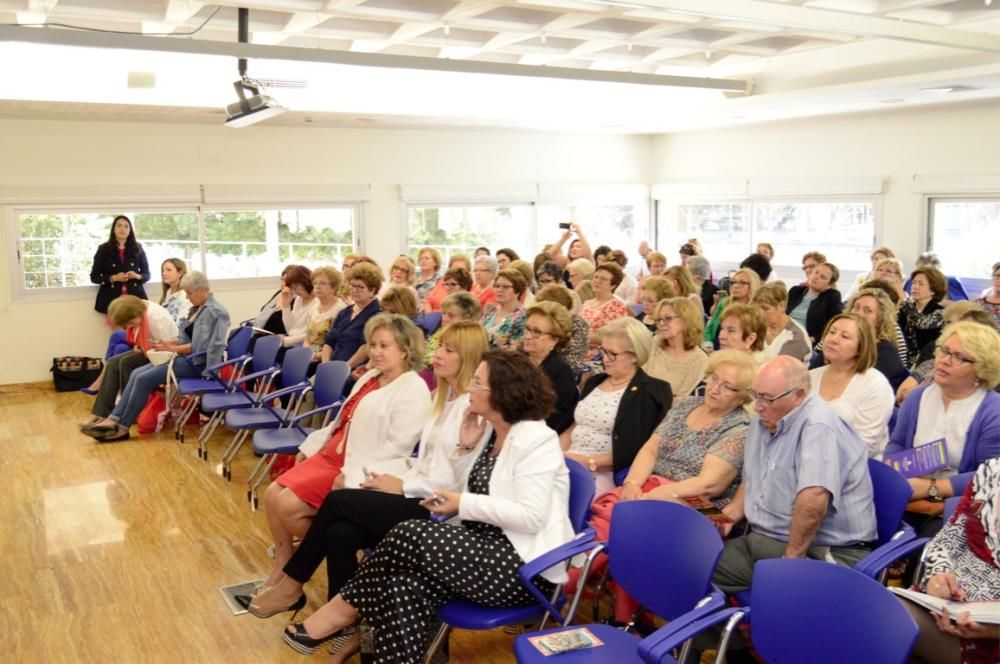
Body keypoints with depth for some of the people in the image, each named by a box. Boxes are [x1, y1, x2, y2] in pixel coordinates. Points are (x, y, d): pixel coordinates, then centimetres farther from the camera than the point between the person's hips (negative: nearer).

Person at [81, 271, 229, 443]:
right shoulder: (197, 309, 15)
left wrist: (171, 349, -15)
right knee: (136, 374, -4)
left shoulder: (212, 311, -15)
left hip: (196, 363, -10)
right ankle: (114, 419, -8)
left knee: (144, 379, -16)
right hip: (186, 357, 10)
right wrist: (166, 343, 1)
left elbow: (198, 348, -20)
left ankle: (122, 428, -6)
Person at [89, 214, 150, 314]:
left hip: (135, 298, 1)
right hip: (112, 300, -1)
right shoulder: (103, 249, 5)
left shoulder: (138, 249, 10)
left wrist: (137, 276, -8)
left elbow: (147, 274, 14)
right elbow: (94, 277, 4)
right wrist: (113, 278, -12)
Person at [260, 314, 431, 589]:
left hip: (361, 472, -9)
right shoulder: (370, 377, 14)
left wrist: (351, 475, -25)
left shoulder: (413, 390, -15)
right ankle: (283, 564, 12)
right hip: (329, 456, 9)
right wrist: (311, 445, 19)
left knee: (289, 506, -17)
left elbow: (397, 446, -22)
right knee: (273, 495, -1)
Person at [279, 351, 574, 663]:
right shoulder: (491, 430, 12)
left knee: (411, 536, -18)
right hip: (488, 549, 8)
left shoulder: (536, 441, -15)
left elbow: (531, 517, -24)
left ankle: (345, 610, 0)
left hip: (525, 567, -8)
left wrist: (464, 504, -18)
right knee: (402, 584, -17)